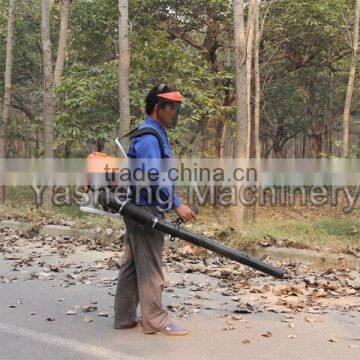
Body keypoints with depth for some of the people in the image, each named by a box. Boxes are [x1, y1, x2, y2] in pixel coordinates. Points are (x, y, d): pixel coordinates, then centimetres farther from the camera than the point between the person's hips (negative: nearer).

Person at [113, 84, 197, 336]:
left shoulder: (155, 135, 19)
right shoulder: (149, 137, -15)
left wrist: (175, 203, 22)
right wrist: (177, 204, -23)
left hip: (139, 209, 11)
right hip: (145, 209, -11)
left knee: (133, 264, 13)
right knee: (150, 265, -4)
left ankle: (125, 317, 22)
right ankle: (155, 321, 4)